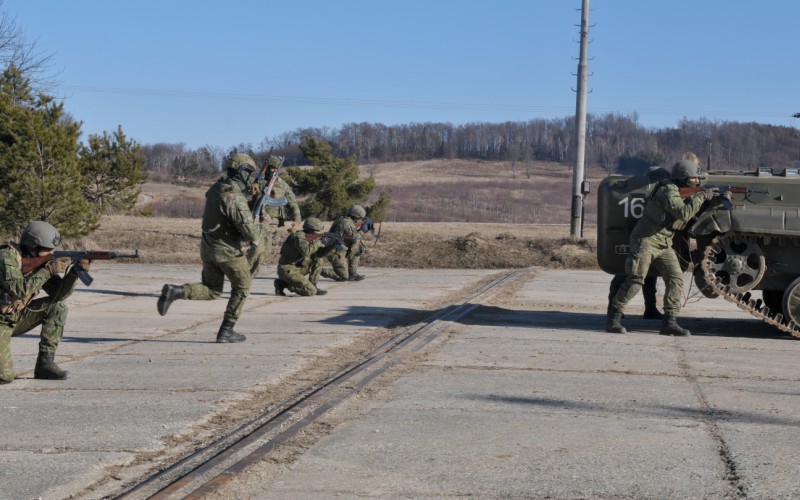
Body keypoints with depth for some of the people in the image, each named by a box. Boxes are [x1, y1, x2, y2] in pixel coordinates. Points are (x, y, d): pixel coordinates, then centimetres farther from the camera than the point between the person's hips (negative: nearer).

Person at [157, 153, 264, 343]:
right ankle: (226, 331, 10)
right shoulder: (235, 198, -23)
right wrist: (260, 229, -3)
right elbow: (250, 233, -25)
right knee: (242, 288, 13)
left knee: (211, 290, 18)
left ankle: (176, 291, -5)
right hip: (229, 250, -7)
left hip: (208, 247, 7)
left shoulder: (216, 188, 4)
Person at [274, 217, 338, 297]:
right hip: (287, 270, -9)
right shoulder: (299, 236, -19)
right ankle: (282, 284, -2)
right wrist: (319, 242, -25)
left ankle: (313, 286, 10)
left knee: (318, 259, 9)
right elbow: (305, 251, -36)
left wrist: (332, 247, -7)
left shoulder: (311, 238, 8)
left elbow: (320, 253, 10)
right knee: (310, 292, -16)